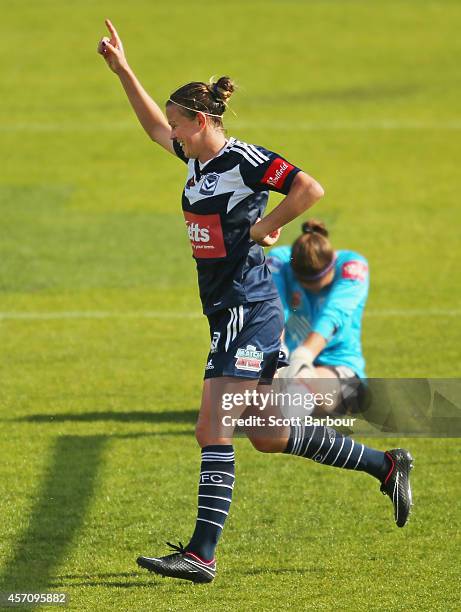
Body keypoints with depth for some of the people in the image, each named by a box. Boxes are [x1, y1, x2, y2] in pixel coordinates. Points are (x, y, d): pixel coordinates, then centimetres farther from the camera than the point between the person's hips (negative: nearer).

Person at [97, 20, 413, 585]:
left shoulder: (243, 160, -13)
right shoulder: (196, 159, 12)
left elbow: (311, 189, -22)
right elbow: (154, 126, 30)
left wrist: (266, 226, -14)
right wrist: (122, 70, 26)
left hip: (248, 313, -10)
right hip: (228, 315, 10)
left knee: (214, 430, -13)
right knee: (269, 437, 15)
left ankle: (202, 554, -14)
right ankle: (385, 465, 26)